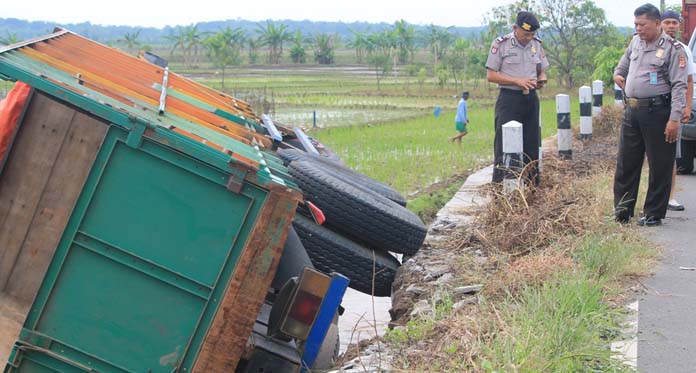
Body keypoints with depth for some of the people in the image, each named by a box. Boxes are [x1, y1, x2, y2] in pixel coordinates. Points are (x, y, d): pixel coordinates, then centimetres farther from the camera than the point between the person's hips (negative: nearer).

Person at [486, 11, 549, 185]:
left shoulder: (537, 44, 9)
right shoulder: (501, 44, -7)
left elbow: (542, 71, 19)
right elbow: (491, 75, -8)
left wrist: (541, 80, -6)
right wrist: (517, 81, -18)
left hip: (531, 99, 5)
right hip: (509, 99, -5)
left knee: (531, 144, 9)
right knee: (504, 145, -7)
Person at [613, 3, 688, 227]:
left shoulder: (672, 49, -9)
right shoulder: (635, 41, 11)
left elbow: (679, 86, -13)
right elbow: (624, 63, 33)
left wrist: (675, 118, -19)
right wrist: (618, 74, 13)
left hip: (657, 112, -6)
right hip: (632, 111, 6)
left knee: (660, 166, 2)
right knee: (626, 163, 10)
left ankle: (653, 214, 11)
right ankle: (622, 210, 19)